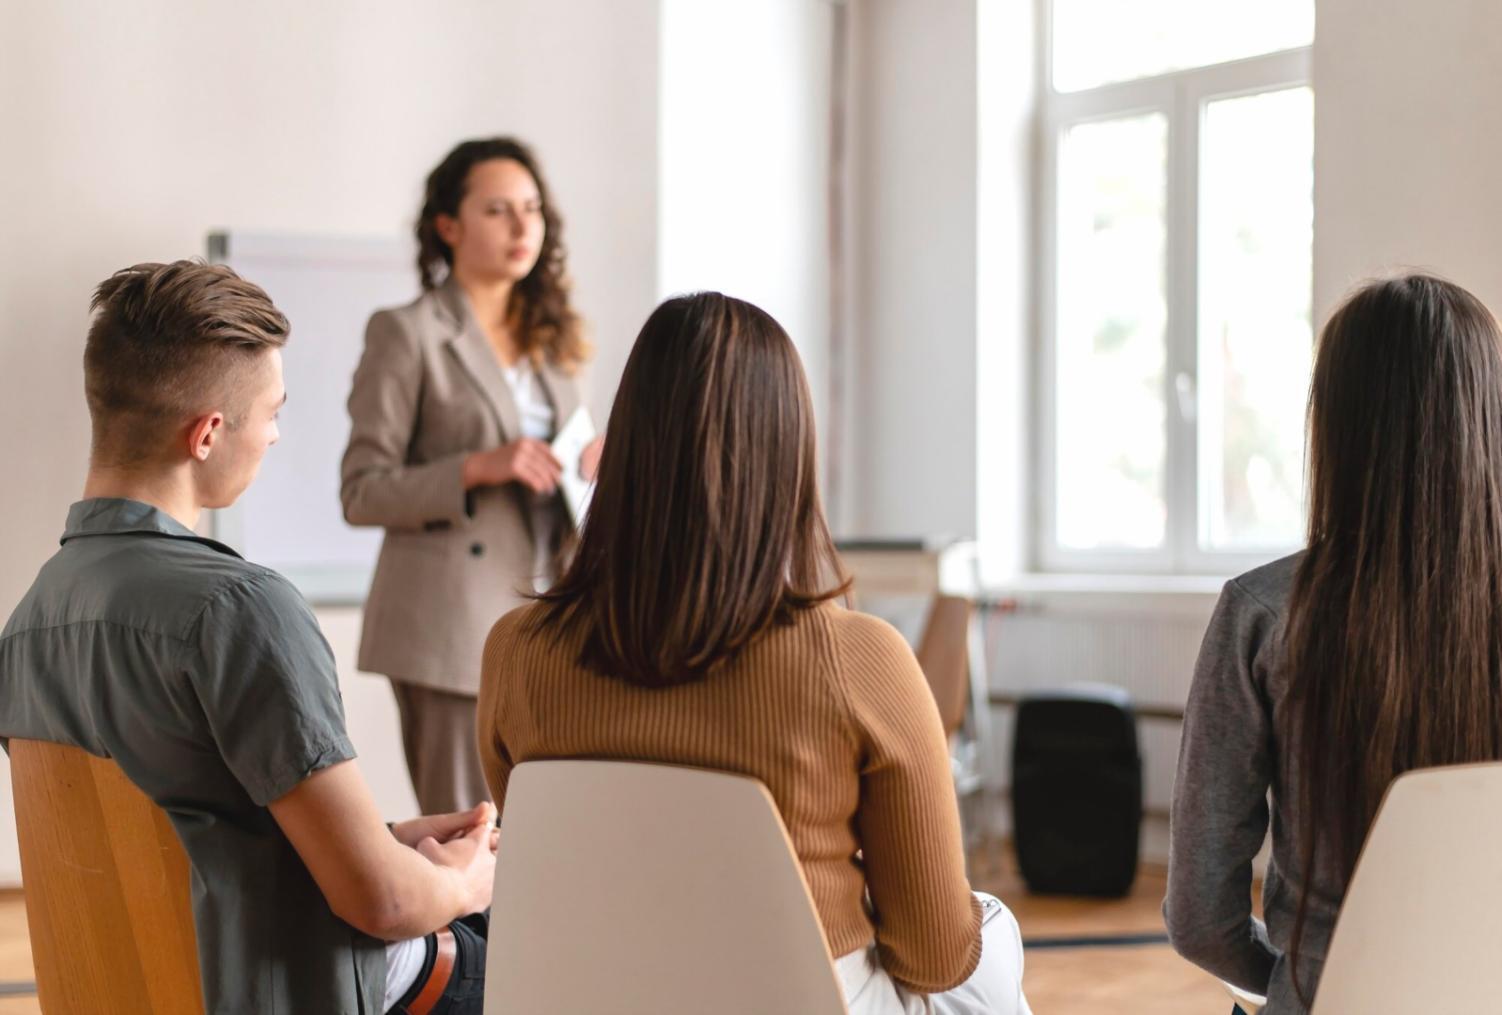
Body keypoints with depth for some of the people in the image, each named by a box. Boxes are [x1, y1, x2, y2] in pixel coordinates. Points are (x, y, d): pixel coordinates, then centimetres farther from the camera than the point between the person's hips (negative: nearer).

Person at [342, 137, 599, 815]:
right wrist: (479, 468, -19)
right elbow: (361, 493, -7)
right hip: (453, 623, -6)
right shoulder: (406, 334, -3)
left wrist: (594, 465, 3)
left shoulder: (549, 339, 17)